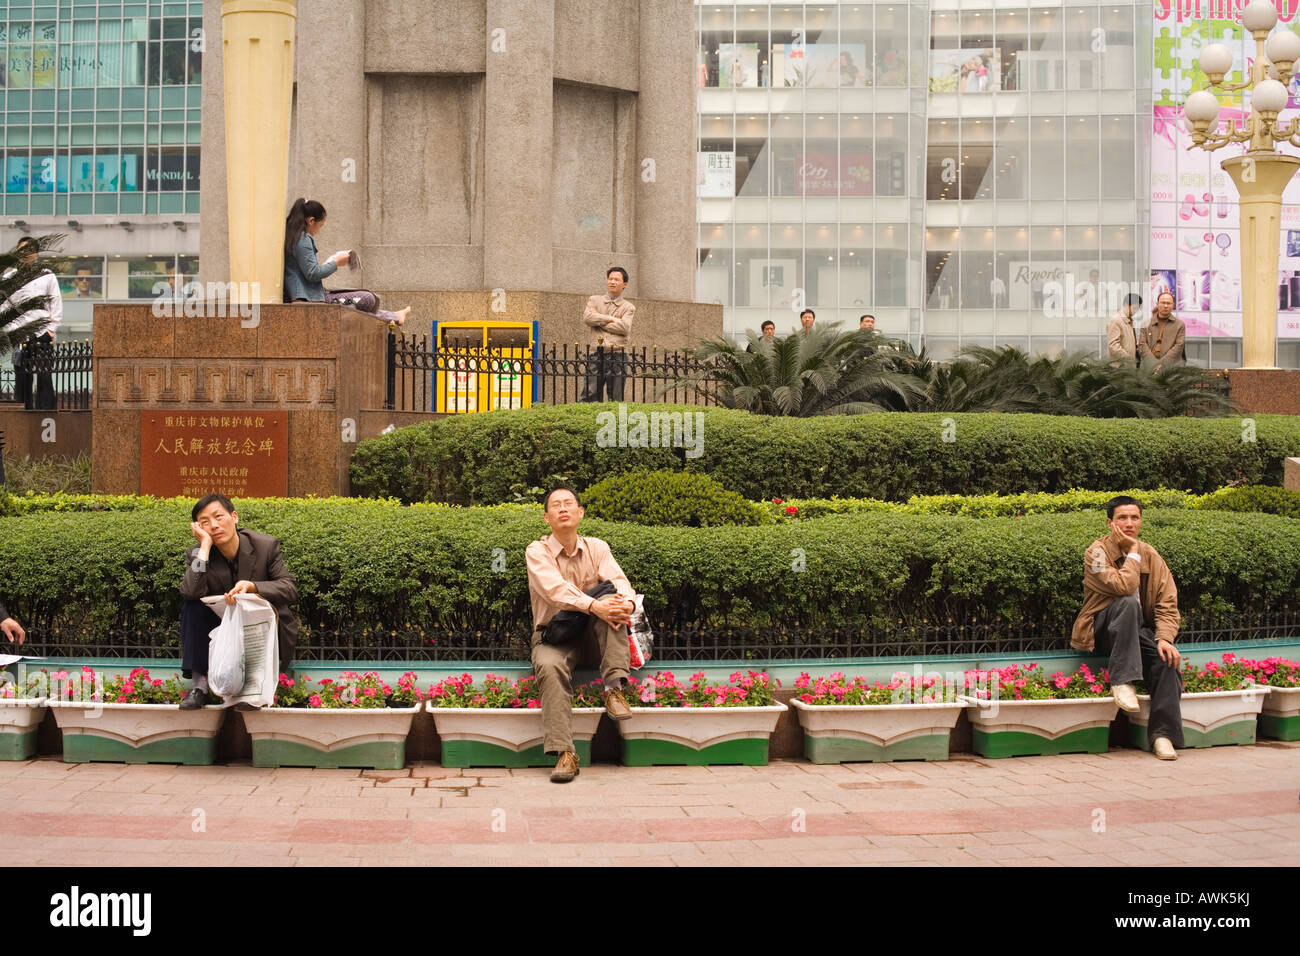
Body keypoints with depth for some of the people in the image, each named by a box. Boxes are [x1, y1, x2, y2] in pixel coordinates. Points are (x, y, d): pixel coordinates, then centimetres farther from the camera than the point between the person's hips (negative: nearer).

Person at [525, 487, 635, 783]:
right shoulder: (537, 552, -2)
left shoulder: (596, 548, 8)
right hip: (553, 636, -2)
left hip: (593, 637, 2)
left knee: (611, 596, -26)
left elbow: (618, 581, -9)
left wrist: (626, 602, -34)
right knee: (549, 666, -36)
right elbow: (556, 589, -21)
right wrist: (593, 606, -38)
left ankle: (614, 689, -32)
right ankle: (564, 754, -42)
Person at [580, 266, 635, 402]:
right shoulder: (594, 300, 17)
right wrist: (611, 319, -3)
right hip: (596, 354, 0)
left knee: (616, 398, -1)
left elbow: (624, 327, -6)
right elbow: (587, 318, -3)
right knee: (589, 394, -9)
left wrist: (599, 321, -2)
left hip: (617, 355, 0)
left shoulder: (628, 308, 13)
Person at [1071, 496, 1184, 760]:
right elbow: (1123, 586, -26)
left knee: (1166, 656, -26)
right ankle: (1122, 681, -34)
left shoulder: (1150, 555, 5)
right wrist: (1132, 553, -16)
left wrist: (1165, 638, -15)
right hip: (1103, 631, -4)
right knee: (1127, 603, -34)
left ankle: (1163, 733, -21)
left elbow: (1167, 603, 1)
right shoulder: (1097, 552, -10)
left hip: (1140, 630, 4)